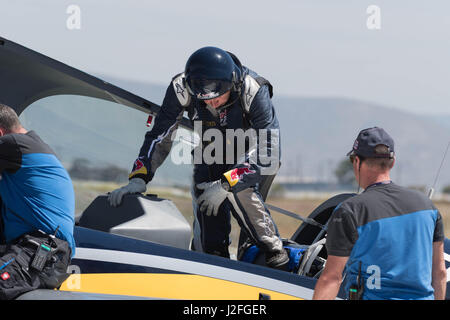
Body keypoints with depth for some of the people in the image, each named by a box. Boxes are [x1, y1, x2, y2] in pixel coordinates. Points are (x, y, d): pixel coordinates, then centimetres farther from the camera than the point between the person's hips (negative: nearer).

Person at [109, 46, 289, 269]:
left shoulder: (254, 91, -33)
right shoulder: (182, 89, -24)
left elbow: (268, 151, -35)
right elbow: (159, 136, -16)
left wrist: (225, 184, -42)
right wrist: (139, 178, -28)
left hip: (253, 154, -3)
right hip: (212, 154, 4)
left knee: (239, 192, -31)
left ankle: (274, 253, -19)